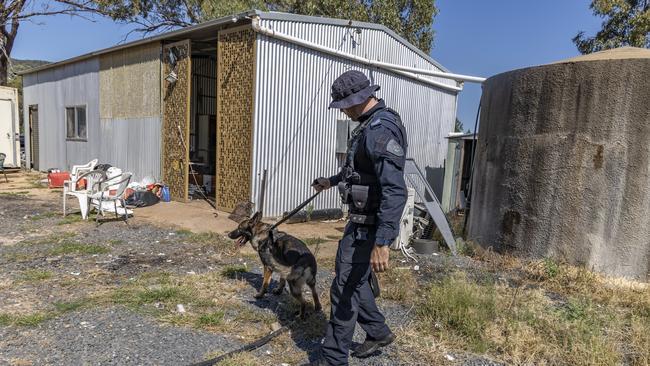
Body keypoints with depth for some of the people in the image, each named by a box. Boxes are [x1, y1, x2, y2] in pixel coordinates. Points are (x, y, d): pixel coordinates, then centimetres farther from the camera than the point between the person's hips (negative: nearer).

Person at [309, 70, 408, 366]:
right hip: (362, 220, 10)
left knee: (345, 289, 1)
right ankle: (378, 332, 40)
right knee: (354, 280, 22)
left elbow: (395, 191, -31)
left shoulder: (382, 130, -23)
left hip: (370, 226, -10)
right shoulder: (370, 125, 10)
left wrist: (382, 242, -34)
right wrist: (332, 181, 38)